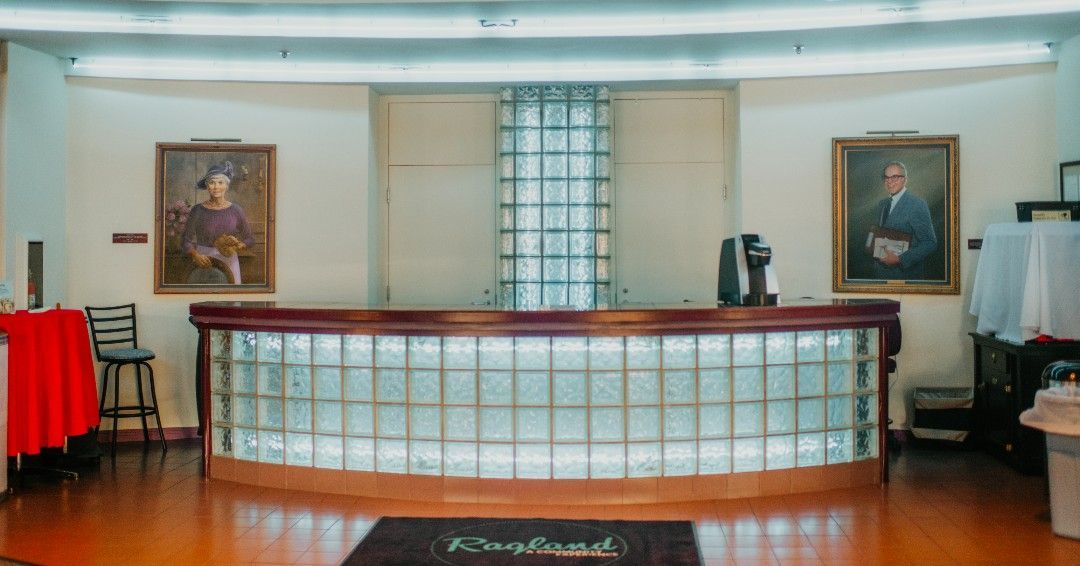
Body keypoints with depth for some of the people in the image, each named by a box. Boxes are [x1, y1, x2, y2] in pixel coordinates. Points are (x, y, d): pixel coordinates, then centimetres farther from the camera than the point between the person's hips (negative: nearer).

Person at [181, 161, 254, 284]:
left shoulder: (235, 210, 1)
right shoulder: (198, 210, -2)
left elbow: (250, 238, 6)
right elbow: (186, 241, -2)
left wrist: (237, 247, -13)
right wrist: (195, 255, -20)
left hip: (229, 261, 1)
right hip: (205, 261, -1)